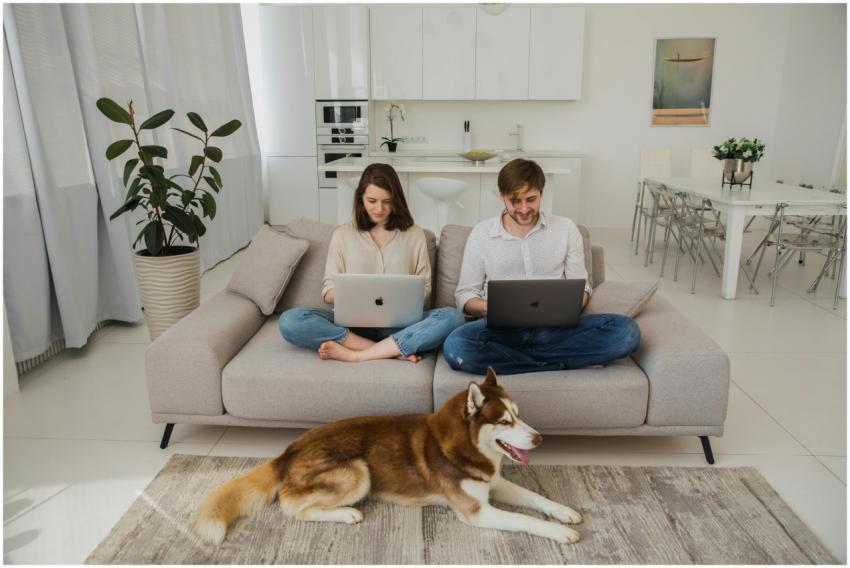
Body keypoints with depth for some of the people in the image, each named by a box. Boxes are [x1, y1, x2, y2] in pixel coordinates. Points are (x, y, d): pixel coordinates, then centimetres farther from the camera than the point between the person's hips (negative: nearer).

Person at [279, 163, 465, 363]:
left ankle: (356, 355, -26)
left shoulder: (414, 235, 10)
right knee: (290, 320, -26)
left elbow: (424, 288, 11)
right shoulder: (343, 234, 10)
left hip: (399, 324, 0)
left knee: (452, 316, -29)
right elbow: (328, 292, 8)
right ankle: (394, 351, -25)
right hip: (353, 322, 1)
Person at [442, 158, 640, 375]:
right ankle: (563, 362, -20)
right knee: (456, 346, -35)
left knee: (625, 330, -25)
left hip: (555, 328, 2)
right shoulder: (481, 233, 7)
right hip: (503, 329, -1)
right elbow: (465, 294, 8)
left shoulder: (566, 229, 10)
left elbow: (581, 288, 13)